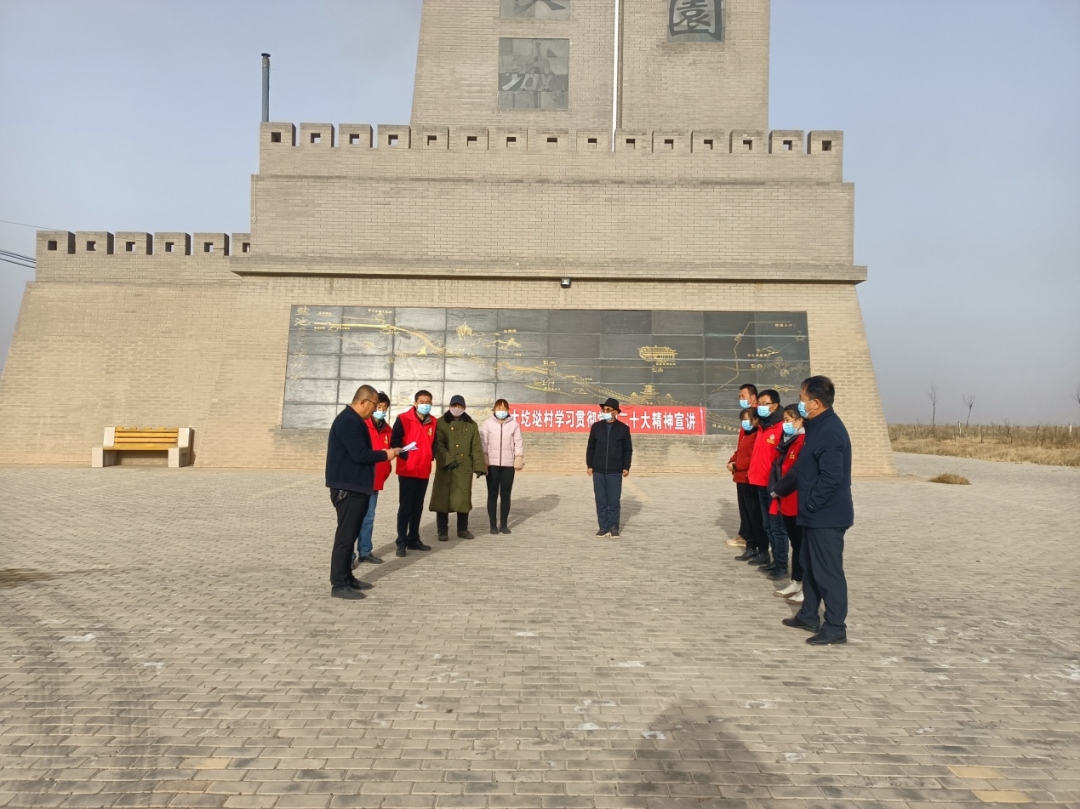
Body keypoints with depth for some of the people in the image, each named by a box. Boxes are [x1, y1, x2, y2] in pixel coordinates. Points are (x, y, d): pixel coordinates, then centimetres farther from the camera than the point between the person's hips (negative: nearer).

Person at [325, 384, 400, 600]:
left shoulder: (354, 420, 17)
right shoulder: (348, 421, -17)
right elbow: (360, 455, -23)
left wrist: (381, 454, 5)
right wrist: (384, 455, -10)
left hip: (355, 486, 11)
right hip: (347, 487, -11)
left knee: (350, 533, 15)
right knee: (345, 535, -7)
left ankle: (346, 577, 23)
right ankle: (338, 584, -2)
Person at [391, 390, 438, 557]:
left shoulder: (433, 422, 8)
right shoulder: (403, 419, -7)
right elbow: (394, 442, -10)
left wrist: (432, 456, 2)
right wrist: (406, 456, -17)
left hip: (424, 471, 5)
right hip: (407, 470, -5)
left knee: (418, 507, 12)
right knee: (405, 507, -2)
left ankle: (413, 540, 22)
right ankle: (402, 542, 4)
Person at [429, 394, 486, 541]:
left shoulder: (471, 425, 10)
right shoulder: (441, 423, 2)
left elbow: (476, 447, 7)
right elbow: (438, 445, -7)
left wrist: (479, 466, -1)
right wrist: (447, 461, -18)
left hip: (465, 467, 2)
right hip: (445, 467, -2)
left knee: (463, 498, 8)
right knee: (443, 498, 0)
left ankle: (463, 529, 19)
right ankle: (442, 530, 9)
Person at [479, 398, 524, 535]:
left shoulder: (514, 424, 3)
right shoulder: (487, 423, 0)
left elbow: (518, 443, 3)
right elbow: (483, 443, -2)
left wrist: (519, 460, -4)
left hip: (508, 464, 1)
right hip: (492, 464, -1)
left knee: (505, 494, 6)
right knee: (492, 494, 3)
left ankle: (503, 524, 17)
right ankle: (493, 525, 11)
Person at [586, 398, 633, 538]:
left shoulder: (623, 428, 0)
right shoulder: (596, 427, 4)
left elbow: (628, 450, 4)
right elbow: (591, 448, 9)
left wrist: (626, 467, -1)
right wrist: (589, 465, 3)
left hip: (615, 472, -2)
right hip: (598, 471, 2)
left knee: (614, 501, 0)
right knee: (601, 501, 5)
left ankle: (614, 527, 12)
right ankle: (603, 527, 13)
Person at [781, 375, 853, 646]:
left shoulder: (829, 431, -22)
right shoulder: (819, 426, 11)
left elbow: (831, 477, -27)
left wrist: (810, 504, -18)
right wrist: (807, 506, 15)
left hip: (827, 515, -11)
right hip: (817, 514, 11)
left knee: (828, 572, -1)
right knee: (810, 566, 19)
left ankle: (835, 627, 9)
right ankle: (808, 615, 32)